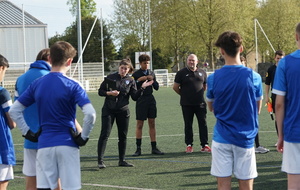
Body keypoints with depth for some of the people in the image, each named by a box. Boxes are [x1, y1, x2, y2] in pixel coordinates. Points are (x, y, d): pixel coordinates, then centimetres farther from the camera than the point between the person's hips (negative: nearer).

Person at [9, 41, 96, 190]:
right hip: (68, 144, -3)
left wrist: (27, 133, 8)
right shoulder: (72, 86, -7)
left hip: (44, 145, 3)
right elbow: (90, 114, -18)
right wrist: (84, 137, -6)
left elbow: (14, 110, 8)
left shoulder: (36, 84, 5)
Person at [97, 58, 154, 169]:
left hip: (123, 111, 3)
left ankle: (122, 160, 18)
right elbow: (100, 91, 4)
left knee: (123, 136, 7)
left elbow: (135, 97, 2)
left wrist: (142, 88, -9)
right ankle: (100, 160, -8)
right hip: (109, 110, -3)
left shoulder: (130, 81, 6)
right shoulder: (110, 78, 0)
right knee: (105, 134, -9)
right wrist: (109, 93, -14)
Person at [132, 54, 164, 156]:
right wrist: (139, 80, -19)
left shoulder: (151, 73, 10)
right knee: (139, 125, -1)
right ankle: (138, 149, 4)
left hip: (151, 100, 4)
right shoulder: (136, 74, -3)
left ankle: (154, 148, 10)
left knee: (152, 124, 6)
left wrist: (152, 80, -7)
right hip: (141, 100, -4)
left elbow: (157, 87, 10)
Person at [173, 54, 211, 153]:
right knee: (188, 125, 4)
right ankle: (189, 145, 12)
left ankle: (204, 145, 7)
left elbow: (205, 86, 21)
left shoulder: (202, 73, 9)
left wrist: (200, 93, 14)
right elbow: (175, 87, 4)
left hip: (200, 103, 2)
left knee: (203, 123, 1)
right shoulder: (181, 73, 0)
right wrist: (183, 95, 10)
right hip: (187, 104, -2)